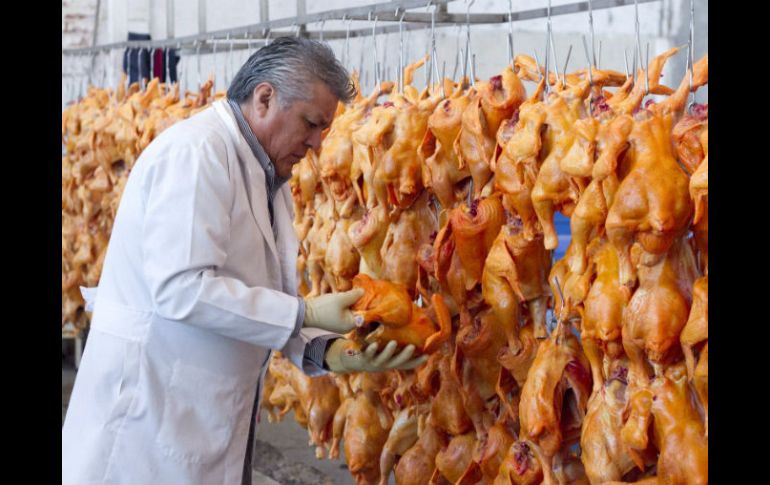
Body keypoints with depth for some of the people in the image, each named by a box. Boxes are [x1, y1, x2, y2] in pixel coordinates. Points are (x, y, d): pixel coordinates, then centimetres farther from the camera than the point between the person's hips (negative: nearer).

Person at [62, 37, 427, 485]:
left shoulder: (269, 176, 12)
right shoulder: (194, 151, -16)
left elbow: (271, 301, 11)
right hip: (151, 409, -9)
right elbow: (180, 288, -25)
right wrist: (305, 313, -20)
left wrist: (329, 350, -7)